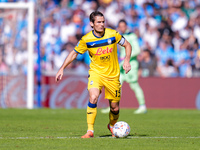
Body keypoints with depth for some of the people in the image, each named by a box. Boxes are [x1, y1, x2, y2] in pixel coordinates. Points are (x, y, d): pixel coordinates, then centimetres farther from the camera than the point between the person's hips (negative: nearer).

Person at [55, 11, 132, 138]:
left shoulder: (113, 34, -10)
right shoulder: (86, 40, -10)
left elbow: (127, 45, 4)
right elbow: (74, 53, 3)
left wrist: (127, 61, -11)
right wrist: (62, 69, -2)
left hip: (113, 75, 1)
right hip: (96, 73, -1)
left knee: (115, 108, 5)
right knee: (93, 98, -27)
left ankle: (112, 126, 38)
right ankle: (90, 131, -22)